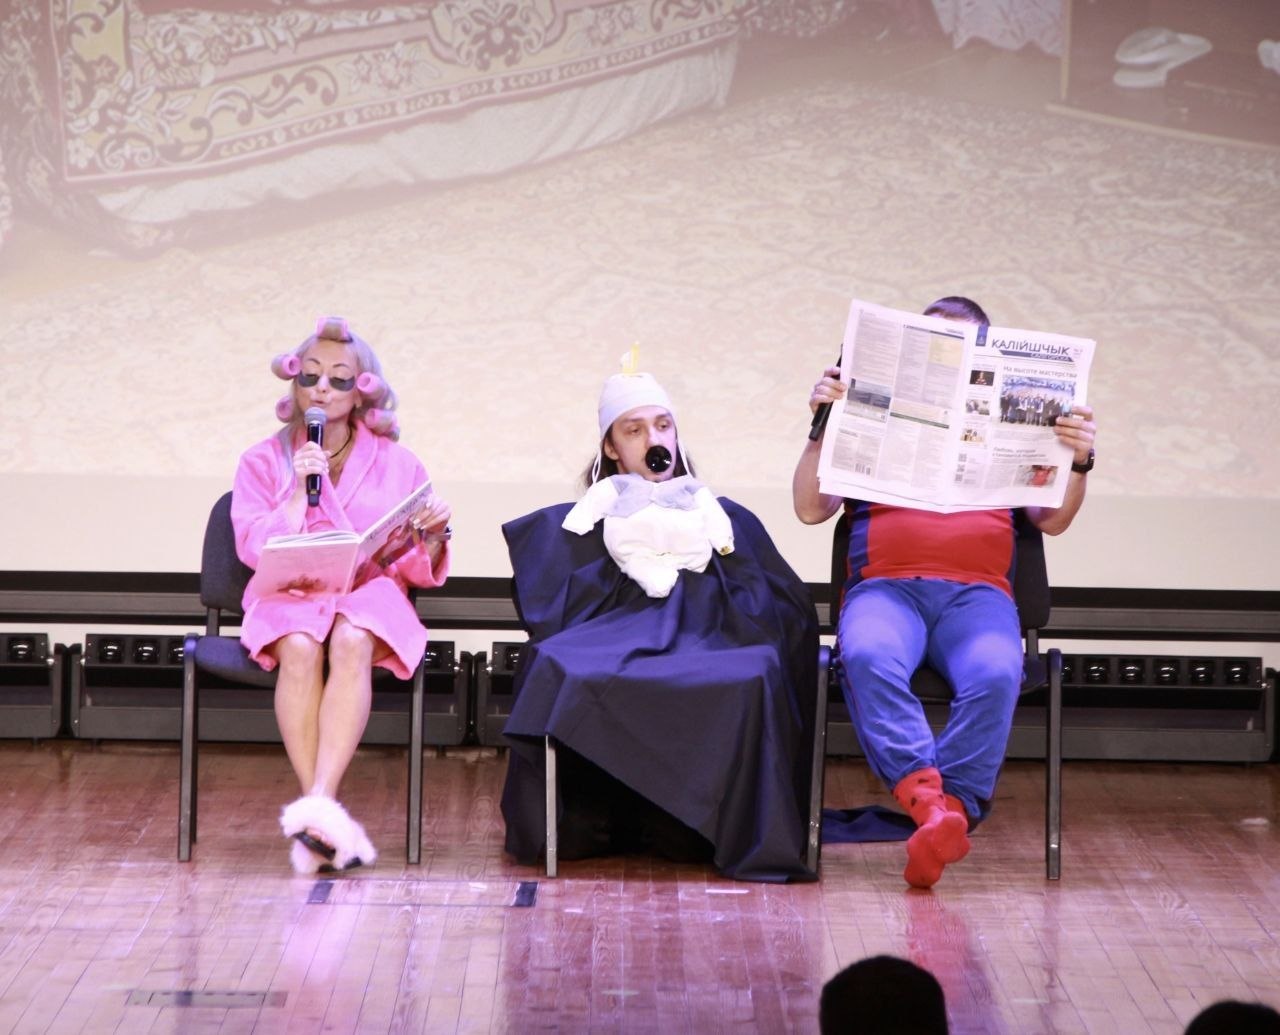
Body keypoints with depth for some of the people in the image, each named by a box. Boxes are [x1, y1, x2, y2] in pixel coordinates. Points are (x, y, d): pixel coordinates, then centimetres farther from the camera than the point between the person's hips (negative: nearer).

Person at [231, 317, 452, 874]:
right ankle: (326, 819, -42)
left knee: (351, 643, -37)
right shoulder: (263, 461, 14)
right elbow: (256, 550, 1)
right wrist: (300, 490, -8)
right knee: (301, 648, -36)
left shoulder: (396, 463, 14)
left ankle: (318, 803, -49)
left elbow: (416, 570, 11)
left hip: (371, 595, 0)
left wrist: (433, 537, -11)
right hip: (288, 597, 0)